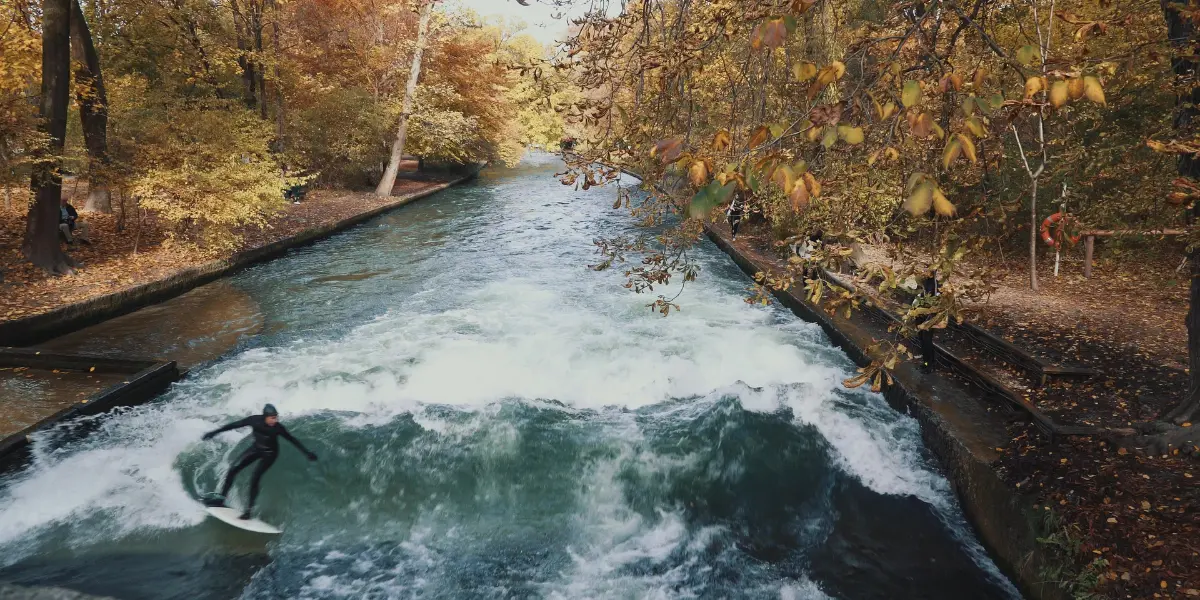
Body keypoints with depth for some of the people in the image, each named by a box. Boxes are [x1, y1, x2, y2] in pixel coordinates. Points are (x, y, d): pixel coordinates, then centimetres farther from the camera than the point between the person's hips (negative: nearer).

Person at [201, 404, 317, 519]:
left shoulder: (278, 427, -30)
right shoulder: (254, 420, -25)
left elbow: (293, 440, -20)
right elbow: (235, 425, -13)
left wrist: (307, 452, -22)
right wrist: (215, 432, -9)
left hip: (270, 453, -4)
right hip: (256, 448, 4)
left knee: (254, 479, -14)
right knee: (233, 470, 1)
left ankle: (249, 509, 0)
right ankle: (220, 499, 18)